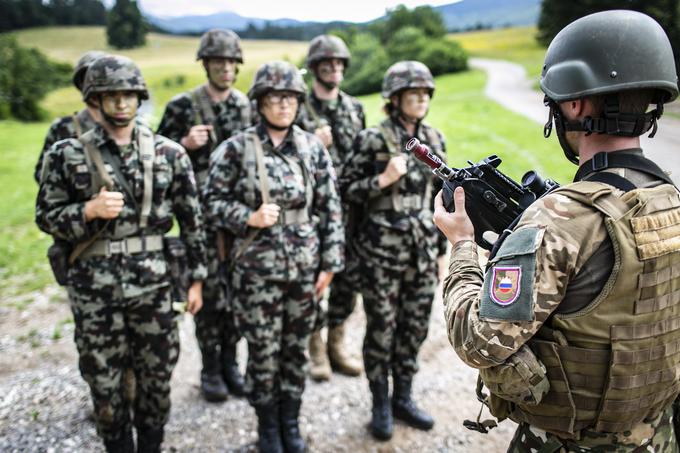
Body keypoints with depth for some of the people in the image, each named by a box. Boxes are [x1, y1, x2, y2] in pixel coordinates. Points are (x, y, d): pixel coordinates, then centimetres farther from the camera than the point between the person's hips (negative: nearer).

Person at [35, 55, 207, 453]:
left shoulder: (169, 153, -1)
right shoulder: (67, 154, -2)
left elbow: (192, 219, 2)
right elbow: (46, 217, 2)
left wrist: (197, 277, 2)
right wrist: (89, 210, -17)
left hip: (153, 282, 1)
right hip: (94, 285, 0)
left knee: (157, 377, 12)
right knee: (104, 381, 12)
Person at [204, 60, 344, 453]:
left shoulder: (313, 147, 2)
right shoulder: (237, 148, -5)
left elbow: (331, 208, 4)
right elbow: (215, 201, -1)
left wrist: (330, 263, 1)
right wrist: (249, 218, -18)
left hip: (305, 266, 3)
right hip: (257, 267, -2)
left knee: (297, 347, 13)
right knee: (264, 351, 8)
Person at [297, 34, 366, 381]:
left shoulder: (355, 109, 11)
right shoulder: (299, 110, -3)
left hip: (349, 208, 5)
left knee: (347, 280, 9)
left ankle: (337, 344, 25)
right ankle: (316, 349, 19)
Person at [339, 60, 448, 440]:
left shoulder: (435, 139, 7)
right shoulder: (373, 139, -8)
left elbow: (440, 198, 11)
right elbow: (347, 189, -5)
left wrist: (443, 249, 11)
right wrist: (384, 179, -20)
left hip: (423, 249, 5)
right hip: (383, 249, -5)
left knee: (415, 326, 13)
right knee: (381, 328, 6)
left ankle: (403, 398, 31)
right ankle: (380, 404, 24)